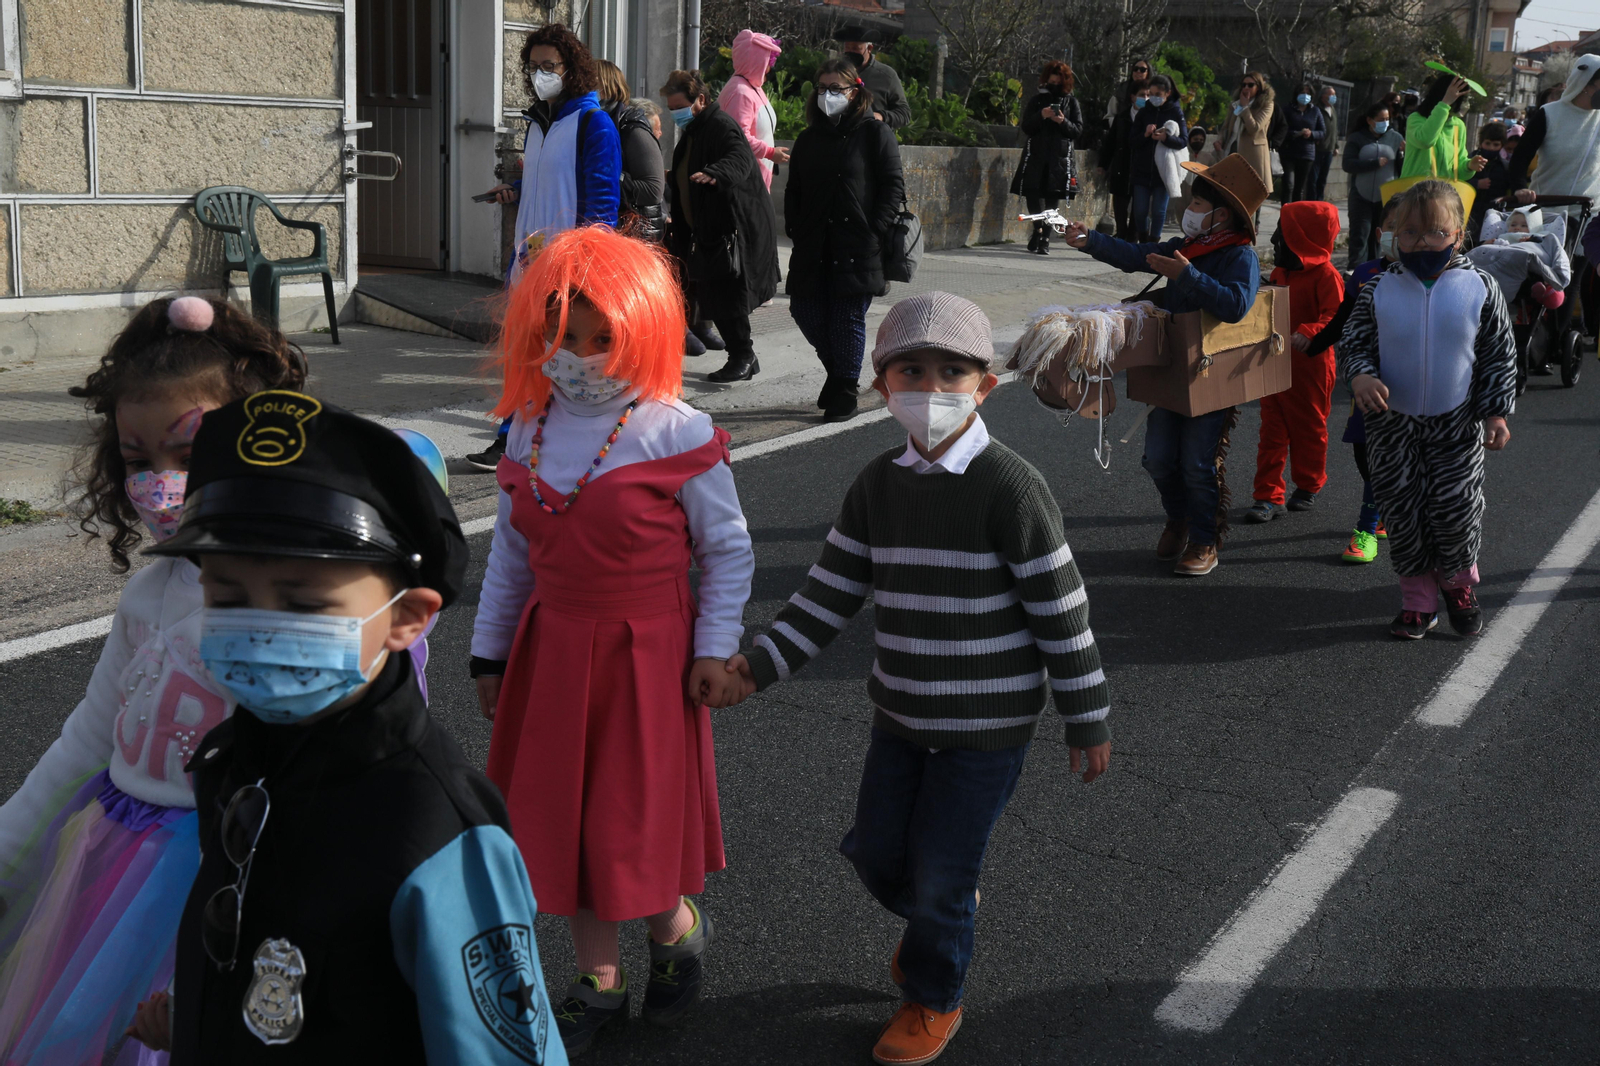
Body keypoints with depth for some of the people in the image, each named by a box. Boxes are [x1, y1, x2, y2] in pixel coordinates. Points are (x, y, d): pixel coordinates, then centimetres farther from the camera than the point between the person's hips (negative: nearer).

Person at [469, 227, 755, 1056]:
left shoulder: (676, 435, -13)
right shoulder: (530, 431, 1)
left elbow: (729, 550, -4)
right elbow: (510, 554, 10)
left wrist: (715, 647, -8)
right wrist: (490, 651, 12)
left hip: (646, 653, -5)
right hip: (552, 651, 5)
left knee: (635, 817, 1)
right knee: (563, 816, 11)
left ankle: (676, 925, 34)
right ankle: (599, 981, 29)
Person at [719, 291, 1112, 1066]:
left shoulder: (1009, 487, -17)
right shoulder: (877, 486, 0)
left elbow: (1061, 611, -13)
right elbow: (830, 595, 2)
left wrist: (1088, 720, -8)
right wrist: (761, 664, -10)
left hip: (989, 725, -5)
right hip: (902, 713, 5)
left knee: (939, 874, 4)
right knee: (876, 856, 14)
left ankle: (933, 998, 32)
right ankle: (943, 917, 48)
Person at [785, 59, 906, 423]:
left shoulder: (875, 133, -1)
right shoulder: (809, 139, 15)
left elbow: (893, 187, -4)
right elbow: (794, 189, 19)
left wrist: (874, 232, -13)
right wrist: (794, 228, 4)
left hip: (857, 246, -5)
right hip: (814, 248, 5)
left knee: (848, 318, -2)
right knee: (805, 312, 4)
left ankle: (845, 391, 12)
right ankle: (838, 371, 28)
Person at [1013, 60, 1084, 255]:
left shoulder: (1072, 102, 8)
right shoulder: (1036, 100, 9)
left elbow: (1078, 130, 4)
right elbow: (1026, 127, 4)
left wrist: (1063, 122, -15)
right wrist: (1041, 116, -14)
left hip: (1060, 158, -1)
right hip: (1036, 156, 1)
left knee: (1053, 198, -2)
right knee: (1033, 193, -10)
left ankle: (1044, 238, 3)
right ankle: (1039, 230, 2)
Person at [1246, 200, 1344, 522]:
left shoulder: (1325, 276, -16)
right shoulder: (1279, 272, 9)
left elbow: (1336, 318, -25)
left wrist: (1308, 333, -39)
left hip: (1309, 367, -7)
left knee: (1309, 429, 11)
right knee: (1272, 432, 6)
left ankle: (1308, 488, 30)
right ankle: (1269, 496, 9)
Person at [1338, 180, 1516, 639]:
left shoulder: (1479, 287, -5)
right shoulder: (1379, 291, -5)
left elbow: (1500, 355, 1)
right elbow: (1353, 342, 2)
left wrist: (1496, 413, -3)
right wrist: (1361, 377, -19)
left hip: (1455, 425, -1)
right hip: (1393, 424, 1)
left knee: (1456, 511, 1)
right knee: (1402, 512, 4)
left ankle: (1459, 584, 29)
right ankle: (1418, 599, 21)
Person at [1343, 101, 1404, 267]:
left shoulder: (1395, 138, 4)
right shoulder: (1357, 138, 0)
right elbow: (1348, 165, -11)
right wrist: (1375, 163, -18)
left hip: (1386, 197, 2)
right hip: (1361, 196, -1)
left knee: (1379, 235, 7)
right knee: (1360, 235, -3)